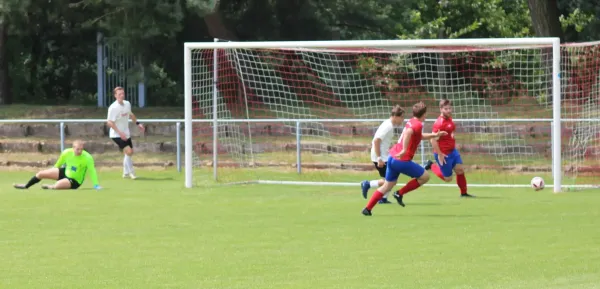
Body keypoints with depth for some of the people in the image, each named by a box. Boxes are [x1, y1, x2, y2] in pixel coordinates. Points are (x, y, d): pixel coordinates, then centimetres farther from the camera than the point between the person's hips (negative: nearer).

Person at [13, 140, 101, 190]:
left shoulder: (87, 158, -30)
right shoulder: (67, 153, -16)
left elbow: (92, 171, -29)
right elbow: (58, 163, 2)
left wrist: (96, 185, -37)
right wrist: (53, 172, 16)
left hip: (74, 181, -5)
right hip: (65, 172, 5)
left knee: (57, 185, -34)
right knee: (41, 174, 4)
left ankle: (51, 187, 4)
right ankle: (25, 186, 28)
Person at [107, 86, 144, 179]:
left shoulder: (127, 104, 0)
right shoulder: (113, 108, -22)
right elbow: (109, 122, -23)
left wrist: (138, 123, 15)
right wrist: (120, 132, -27)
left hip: (126, 134, 8)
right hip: (116, 135, -8)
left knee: (130, 152, 14)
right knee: (128, 151, -19)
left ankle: (126, 173, 30)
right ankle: (131, 172, -3)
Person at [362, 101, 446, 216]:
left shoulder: (411, 122, 18)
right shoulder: (418, 124, -10)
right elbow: (408, 132, -32)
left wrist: (435, 135, 35)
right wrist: (404, 150, -35)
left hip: (392, 158, 9)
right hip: (402, 160, -9)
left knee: (387, 186, 17)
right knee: (425, 176, 6)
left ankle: (367, 209, 11)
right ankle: (400, 193, 4)